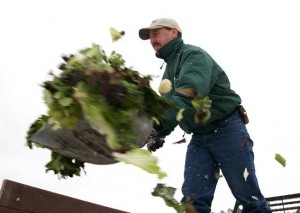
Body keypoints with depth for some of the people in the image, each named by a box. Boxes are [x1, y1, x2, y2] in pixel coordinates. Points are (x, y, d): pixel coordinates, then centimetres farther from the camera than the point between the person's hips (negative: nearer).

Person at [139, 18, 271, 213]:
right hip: (199, 137, 7)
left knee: (248, 195, -1)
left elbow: (188, 95, -30)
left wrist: (159, 121, -43)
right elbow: (169, 106, 15)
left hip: (226, 130, -7)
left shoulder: (193, 55, -11)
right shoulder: (169, 69, 17)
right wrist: (159, 133, -4)